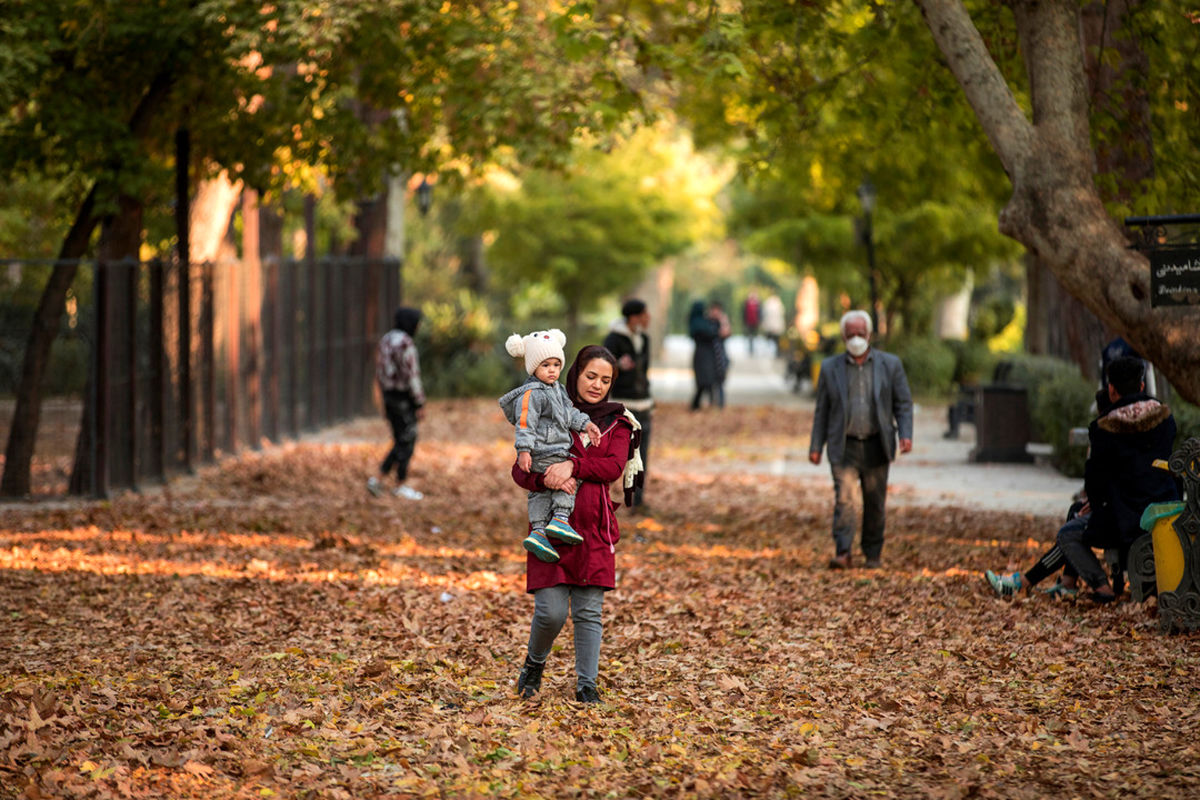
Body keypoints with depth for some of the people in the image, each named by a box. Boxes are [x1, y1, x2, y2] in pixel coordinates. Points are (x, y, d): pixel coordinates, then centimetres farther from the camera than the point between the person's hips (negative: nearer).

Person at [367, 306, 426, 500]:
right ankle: (401, 486, 12)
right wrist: (420, 404, -14)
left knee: (401, 441, 16)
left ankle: (379, 479, 9)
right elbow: (412, 376, -20)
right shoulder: (406, 344, -18)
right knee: (406, 442, 4)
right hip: (404, 398, -8)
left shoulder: (385, 340, 10)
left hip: (389, 395, 8)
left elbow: (379, 371, 14)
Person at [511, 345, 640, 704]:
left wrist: (573, 465, -22)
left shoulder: (617, 422, 10)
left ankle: (586, 685, 11)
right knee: (550, 612, -7)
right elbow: (520, 469, 0)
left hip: (594, 529, 1)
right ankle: (534, 664, 20)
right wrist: (545, 479, -21)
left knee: (589, 612, 1)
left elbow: (614, 467, -7)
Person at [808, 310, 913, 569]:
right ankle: (842, 554, -19)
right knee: (844, 499, -14)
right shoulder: (830, 368, 4)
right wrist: (816, 446, 1)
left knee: (875, 504, 7)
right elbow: (822, 410, 7)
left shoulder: (890, 365, 2)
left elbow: (903, 404, 4)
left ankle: (873, 554, 20)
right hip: (844, 447, -1)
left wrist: (906, 435, -10)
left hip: (876, 447, 1)